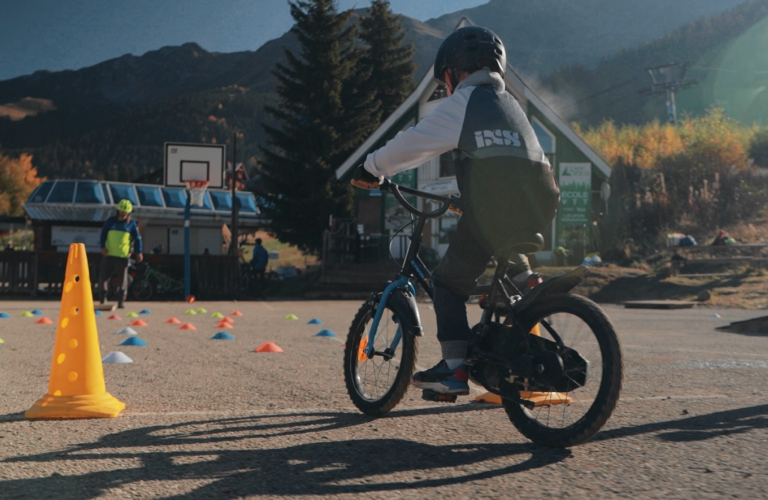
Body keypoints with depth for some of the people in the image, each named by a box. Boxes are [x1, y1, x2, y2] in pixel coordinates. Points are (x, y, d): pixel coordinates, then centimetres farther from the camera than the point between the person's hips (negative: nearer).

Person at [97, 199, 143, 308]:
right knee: (103, 276, 2)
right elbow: (103, 234, 8)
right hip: (109, 255, 1)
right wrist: (103, 247, -6)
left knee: (123, 279, -3)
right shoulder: (110, 221, 8)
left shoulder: (132, 224, 6)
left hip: (123, 256, -1)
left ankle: (121, 301, 4)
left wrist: (139, 252, -4)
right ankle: (102, 296, 21)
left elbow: (137, 238, 6)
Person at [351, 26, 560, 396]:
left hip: (492, 210, -7)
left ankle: (454, 368, -1)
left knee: (449, 282, 5)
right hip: (539, 209, 7)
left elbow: (411, 144, 8)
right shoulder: (509, 103, 28)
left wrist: (371, 168, 23)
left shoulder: (462, 102, 8)